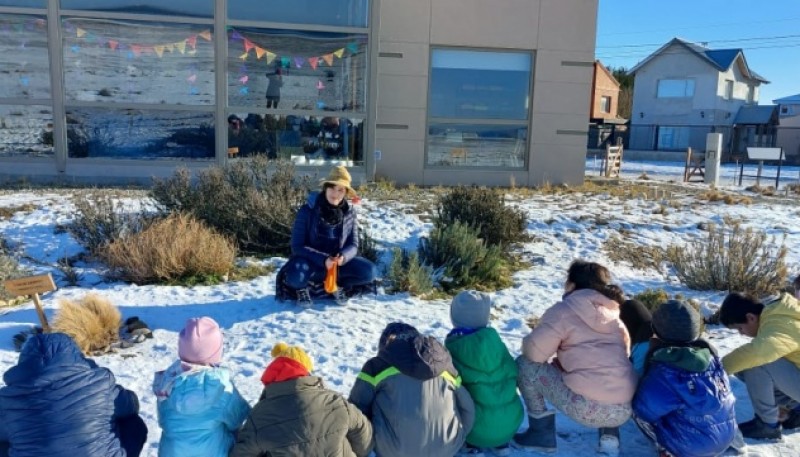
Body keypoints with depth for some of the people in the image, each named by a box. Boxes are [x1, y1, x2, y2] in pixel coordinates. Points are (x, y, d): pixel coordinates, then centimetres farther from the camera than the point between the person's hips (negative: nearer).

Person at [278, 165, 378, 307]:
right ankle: (303, 287, 0)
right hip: (311, 261, -3)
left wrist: (343, 257, -26)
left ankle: (338, 284, 5)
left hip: (338, 262, 3)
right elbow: (297, 246, -15)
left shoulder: (349, 212, -5)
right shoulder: (307, 211, -14)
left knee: (369, 271, -21)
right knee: (295, 277, -37)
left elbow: (353, 245, -2)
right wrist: (323, 260, -29)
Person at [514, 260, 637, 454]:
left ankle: (541, 433, 14)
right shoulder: (614, 313, 16)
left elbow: (534, 352, -6)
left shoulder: (563, 310, -1)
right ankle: (610, 435, 21)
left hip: (587, 408, -6)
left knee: (525, 364, 9)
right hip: (624, 410, 7)